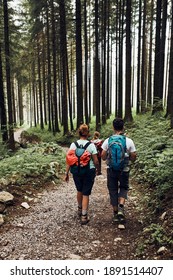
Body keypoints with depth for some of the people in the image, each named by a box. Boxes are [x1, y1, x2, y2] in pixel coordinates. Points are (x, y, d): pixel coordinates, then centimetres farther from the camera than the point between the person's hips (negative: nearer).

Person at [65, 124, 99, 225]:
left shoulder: (73, 145, -5)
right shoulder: (91, 145, -11)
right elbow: (95, 161, -7)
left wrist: (67, 173, 3)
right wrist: (97, 169, 11)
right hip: (89, 171, -3)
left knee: (79, 191, 25)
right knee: (86, 194, 8)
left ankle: (80, 209, 45)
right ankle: (84, 216, 10)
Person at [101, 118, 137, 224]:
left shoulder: (107, 141, -7)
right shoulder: (129, 141, -8)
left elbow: (103, 157, -2)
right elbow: (133, 158, -4)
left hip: (111, 170, 0)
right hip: (124, 170, 0)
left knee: (113, 190, 13)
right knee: (124, 188, 20)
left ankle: (115, 214, 21)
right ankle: (121, 207, -3)